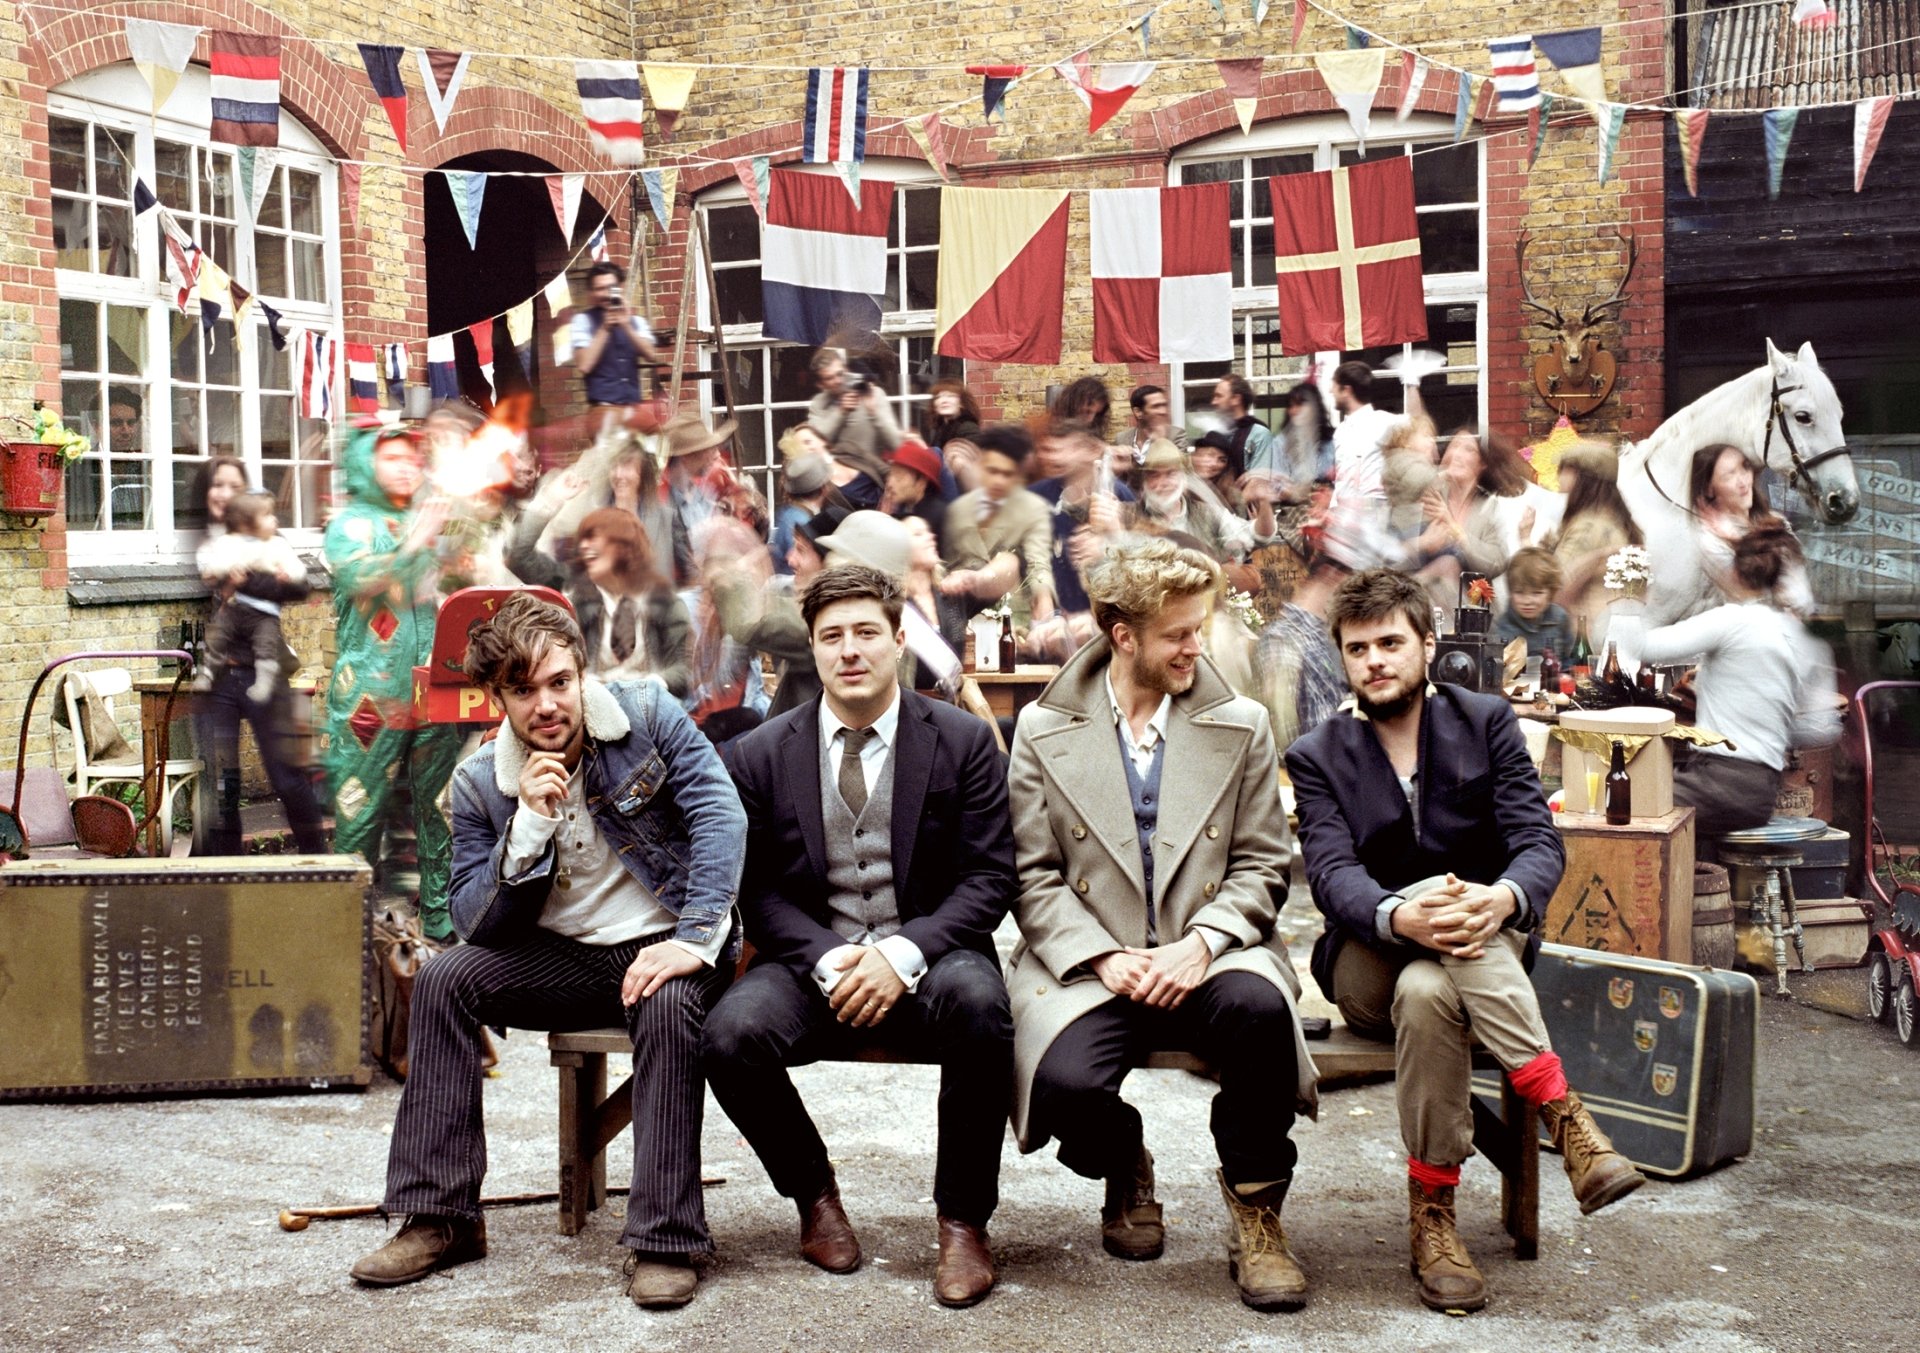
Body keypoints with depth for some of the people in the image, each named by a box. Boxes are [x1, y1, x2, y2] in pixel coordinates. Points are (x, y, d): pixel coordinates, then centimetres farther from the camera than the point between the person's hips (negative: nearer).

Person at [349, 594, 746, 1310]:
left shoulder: (649, 714, -9)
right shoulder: (479, 782, -2)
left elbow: (720, 814, -18)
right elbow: (477, 925, -6)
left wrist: (696, 940, -29)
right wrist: (529, 825, -21)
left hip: (665, 945, -3)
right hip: (566, 956, 4)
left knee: (668, 1004, -35)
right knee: (444, 976, -16)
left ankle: (664, 1241, -26)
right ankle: (440, 1216, -9)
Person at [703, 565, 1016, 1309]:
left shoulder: (963, 740, 1)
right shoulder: (759, 755, 5)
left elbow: (987, 879, -3)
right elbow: (758, 891, 3)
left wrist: (904, 955, -19)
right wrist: (827, 960, -16)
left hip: (928, 961, -1)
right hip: (811, 962, 2)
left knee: (978, 1001, -35)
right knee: (732, 1033, -28)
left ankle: (962, 1219, -14)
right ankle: (814, 1193, 3)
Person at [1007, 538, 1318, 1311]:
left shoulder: (1240, 726, 7)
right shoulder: (1044, 731, 5)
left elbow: (1262, 865, 5)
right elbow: (1034, 874, 1)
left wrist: (1201, 941, -13)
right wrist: (1104, 957, -13)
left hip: (1205, 956, 1)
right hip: (1089, 964, 0)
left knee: (1257, 1006, -35)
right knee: (1067, 1083, -30)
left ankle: (1255, 1205, -7)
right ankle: (1125, 1174, 11)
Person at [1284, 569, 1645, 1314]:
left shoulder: (1487, 722, 3)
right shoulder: (1317, 757, 2)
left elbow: (1540, 842, -9)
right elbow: (1332, 874, -14)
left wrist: (1504, 898, -35)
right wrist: (1401, 917, -39)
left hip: (1484, 948, 1)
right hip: (1370, 964, 0)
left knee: (1426, 991, -36)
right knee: (1430, 938, -36)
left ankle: (1432, 1217, -33)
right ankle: (1561, 1113, -36)